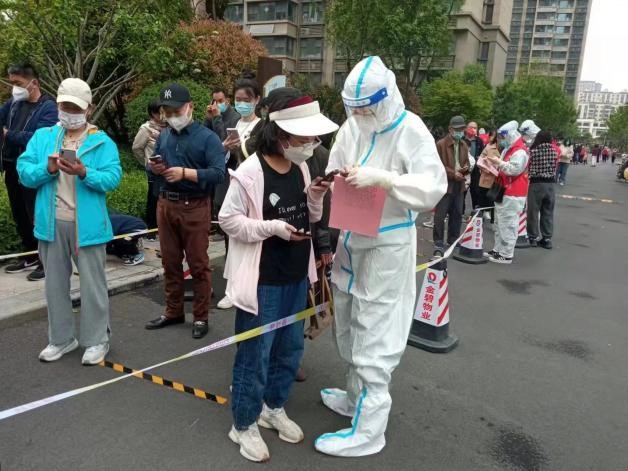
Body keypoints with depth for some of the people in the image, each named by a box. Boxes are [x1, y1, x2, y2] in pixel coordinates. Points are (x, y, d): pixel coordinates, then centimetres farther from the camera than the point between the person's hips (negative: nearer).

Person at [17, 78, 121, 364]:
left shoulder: (102, 142, -2)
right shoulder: (42, 137, 9)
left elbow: (112, 178, -13)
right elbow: (24, 172, 1)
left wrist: (84, 173, -28)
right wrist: (47, 169, -17)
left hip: (86, 224, -4)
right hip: (51, 223, 4)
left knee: (92, 284, 5)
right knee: (55, 283, 15)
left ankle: (97, 340, 19)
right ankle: (61, 338, 31)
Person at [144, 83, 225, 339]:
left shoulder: (207, 137, -7)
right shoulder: (163, 136, 11)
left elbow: (218, 173, -17)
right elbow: (153, 163, 22)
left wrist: (185, 172, -25)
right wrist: (154, 168, -2)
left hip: (195, 207, -6)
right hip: (165, 205, 6)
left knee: (198, 265, 2)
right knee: (170, 262, 15)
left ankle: (201, 317, 15)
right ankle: (173, 311, 30)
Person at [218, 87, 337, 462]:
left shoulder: (301, 168, 5)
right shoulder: (251, 172, -17)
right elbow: (228, 220, -14)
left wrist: (316, 198, -7)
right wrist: (273, 227, -23)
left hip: (296, 277, 7)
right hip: (262, 280, -7)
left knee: (290, 349, 18)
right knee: (255, 354, 5)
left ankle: (274, 408, 39)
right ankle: (245, 425, 25)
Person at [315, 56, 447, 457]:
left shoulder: (411, 131, -13)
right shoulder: (352, 127, 5)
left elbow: (434, 188, -20)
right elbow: (334, 176, 12)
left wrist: (380, 178, -28)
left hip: (387, 247, -7)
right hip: (351, 241, 7)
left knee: (374, 337, -1)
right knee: (349, 329, 19)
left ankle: (368, 429, 12)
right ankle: (358, 396, 40)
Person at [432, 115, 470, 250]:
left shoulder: (464, 145, 13)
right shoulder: (440, 144, -8)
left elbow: (467, 162, 21)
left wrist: (465, 168, -3)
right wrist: (453, 173, -18)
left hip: (459, 184, 7)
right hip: (445, 184, -6)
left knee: (457, 214, 12)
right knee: (440, 215, -4)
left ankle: (453, 239, 24)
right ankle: (438, 241, 5)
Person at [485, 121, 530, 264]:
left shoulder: (520, 151, -15)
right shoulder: (508, 149, 17)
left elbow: (514, 169, -26)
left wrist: (499, 162, -19)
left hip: (513, 195, -10)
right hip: (504, 192, 10)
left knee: (508, 225, -7)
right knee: (500, 224, 15)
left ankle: (506, 255, -3)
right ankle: (498, 250, 23)